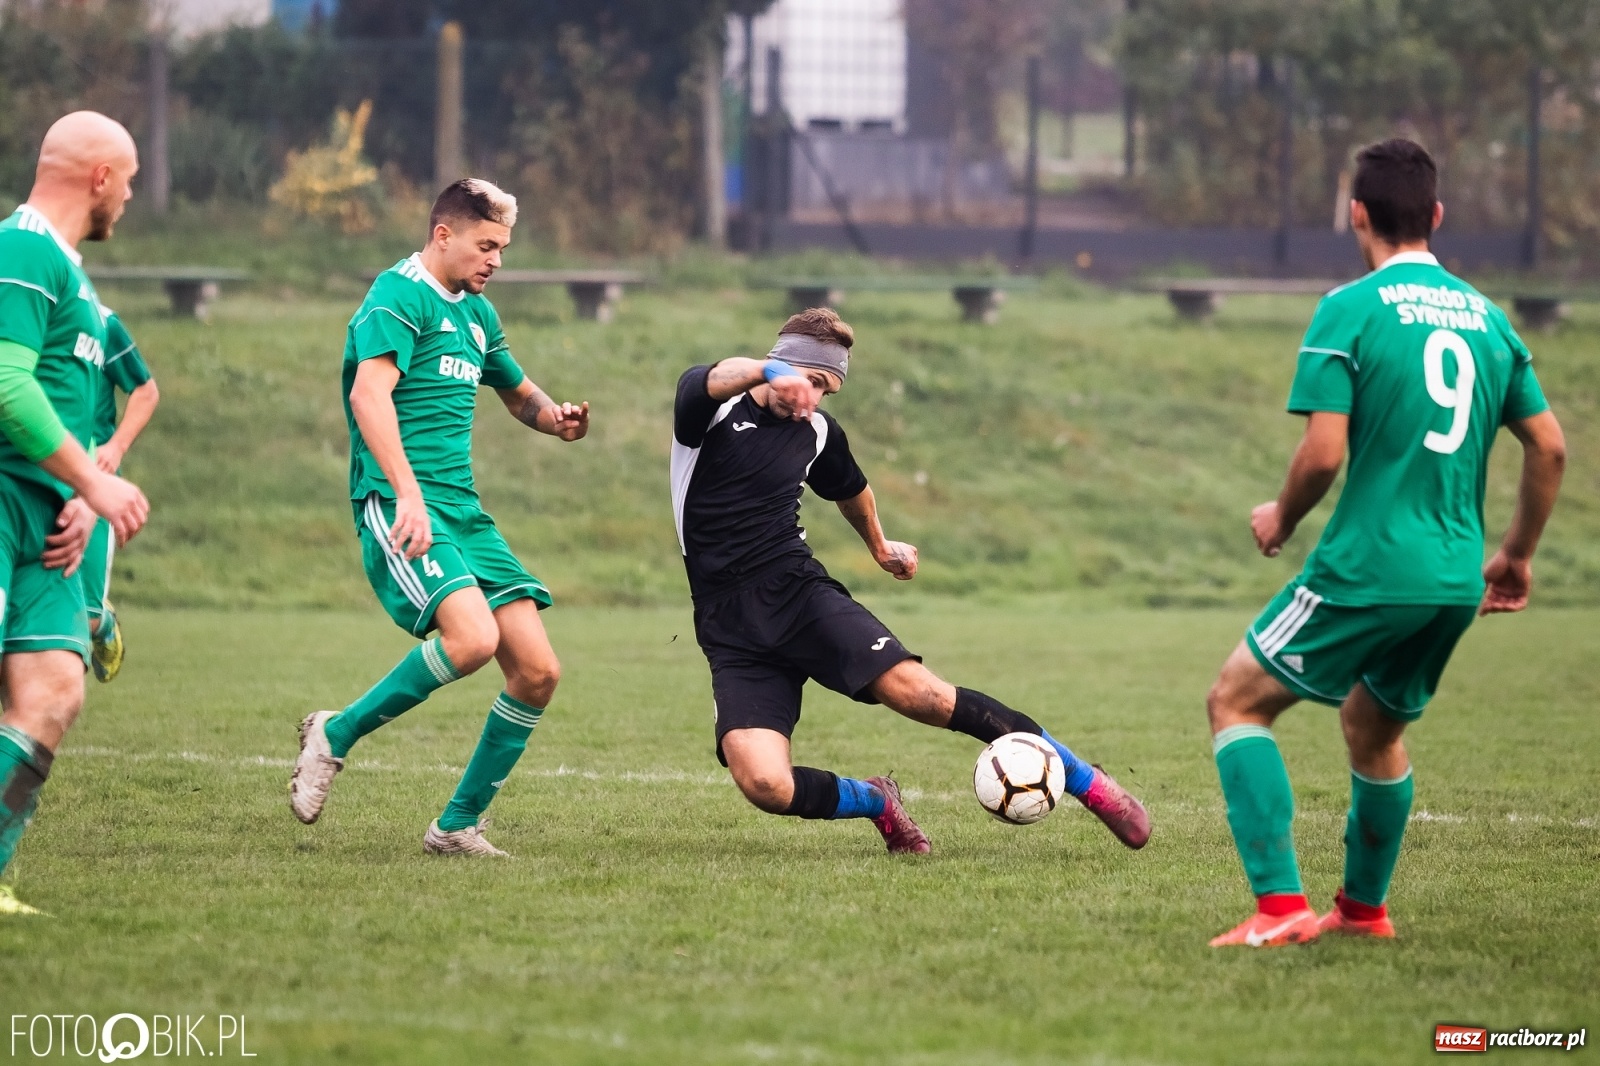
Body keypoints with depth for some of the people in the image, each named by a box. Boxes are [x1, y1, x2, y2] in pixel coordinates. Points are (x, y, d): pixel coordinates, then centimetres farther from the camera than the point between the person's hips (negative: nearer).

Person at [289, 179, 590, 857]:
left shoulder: (475, 311, 21)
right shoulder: (399, 297, -7)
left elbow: (517, 391, 37)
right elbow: (370, 394, -23)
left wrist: (555, 418, 13)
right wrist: (408, 494, -34)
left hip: (462, 508, 9)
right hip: (397, 504, -9)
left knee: (537, 670, -2)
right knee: (472, 636, -29)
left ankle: (458, 826, 8)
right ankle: (335, 736, -9)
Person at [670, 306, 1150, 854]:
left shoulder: (817, 433, 11)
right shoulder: (709, 408, -3)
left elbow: (851, 489, 34)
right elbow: (713, 379, -29)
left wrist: (879, 546, 51)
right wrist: (772, 372, -51)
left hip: (800, 594, 3)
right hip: (731, 634, -2)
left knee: (917, 691, -23)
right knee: (764, 785, -25)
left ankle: (1088, 781, -10)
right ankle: (875, 802, 9)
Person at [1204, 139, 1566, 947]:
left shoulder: (1350, 309, -9)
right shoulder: (1486, 316, 10)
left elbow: (1324, 454, -15)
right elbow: (1549, 447, 12)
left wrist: (1281, 518, 4)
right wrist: (1517, 555, 24)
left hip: (1368, 569, -6)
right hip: (1457, 579, 7)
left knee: (1236, 700, 4)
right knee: (1374, 727, 27)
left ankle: (1280, 907, -7)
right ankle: (1364, 908, 34)